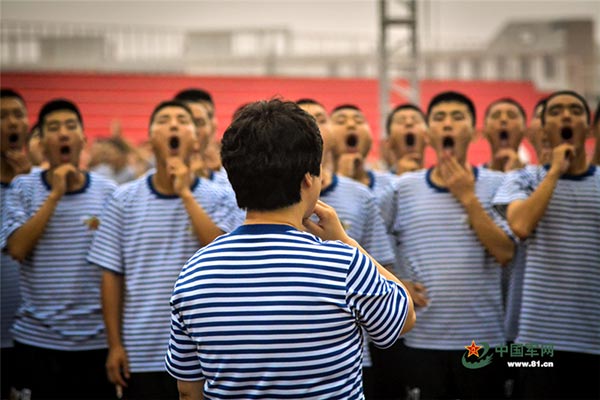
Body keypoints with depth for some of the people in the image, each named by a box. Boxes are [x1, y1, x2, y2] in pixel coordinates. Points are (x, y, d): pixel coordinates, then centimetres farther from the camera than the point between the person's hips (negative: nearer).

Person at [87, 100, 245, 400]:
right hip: (140, 355, 1)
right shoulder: (125, 199, 2)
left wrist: (185, 194, -14)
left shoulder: (220, 197, 0)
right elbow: (112, 275, 4)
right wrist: (114, 344, 0)